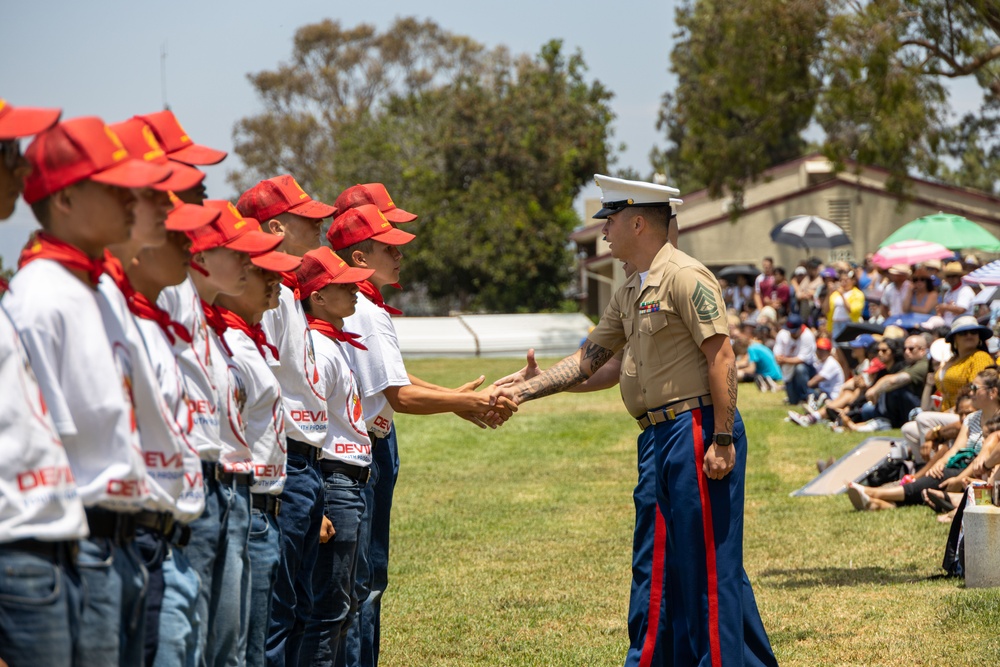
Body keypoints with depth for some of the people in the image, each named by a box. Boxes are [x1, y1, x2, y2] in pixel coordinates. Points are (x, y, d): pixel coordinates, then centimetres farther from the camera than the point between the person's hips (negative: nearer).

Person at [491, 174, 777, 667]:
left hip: (699, 431, -10)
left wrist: (722, 441, -21)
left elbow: (721, 356, -17)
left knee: (708, 562, -6)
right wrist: (520, 391, 14)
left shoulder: (684, 276, -12)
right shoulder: (630, 293, 17)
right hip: (666, 437, 10)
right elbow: (586, 361, 20)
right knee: (679, 562, 14)